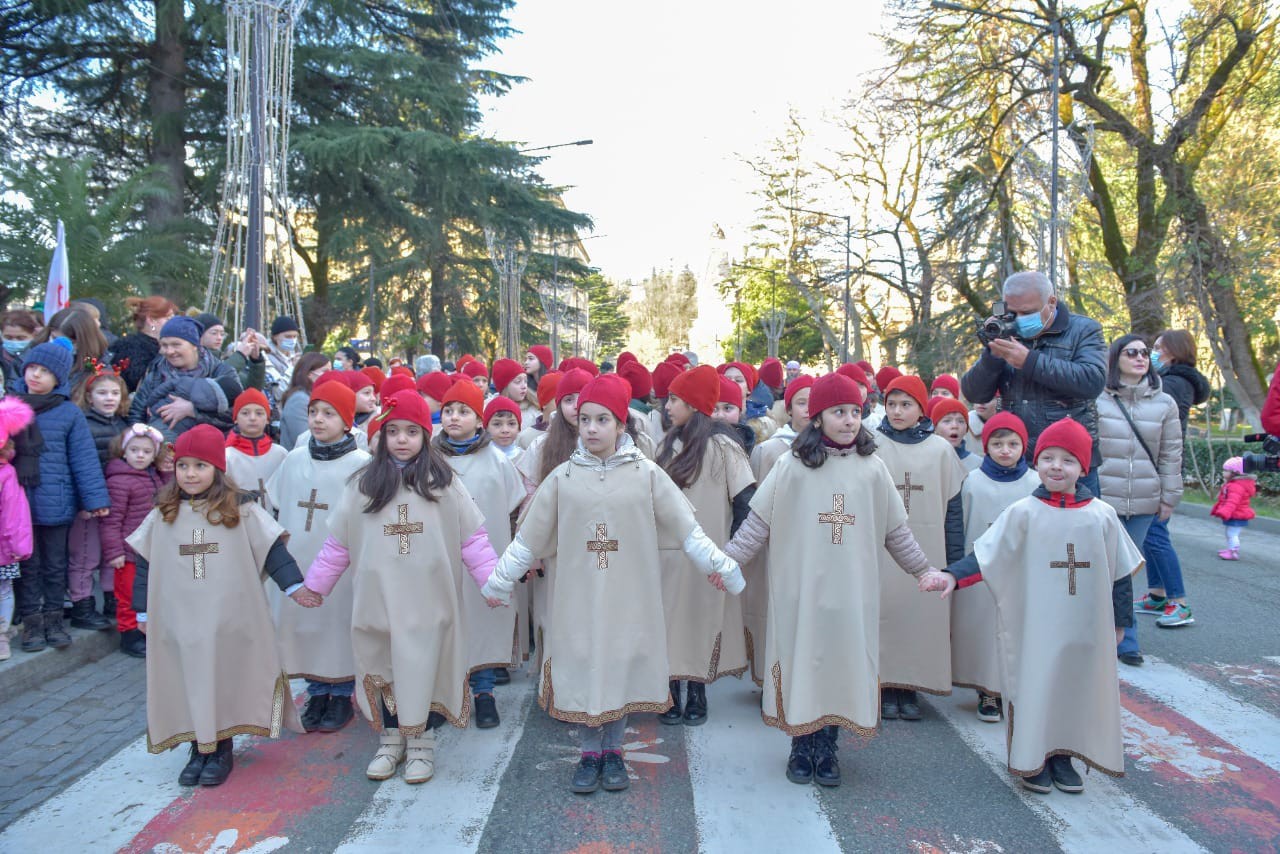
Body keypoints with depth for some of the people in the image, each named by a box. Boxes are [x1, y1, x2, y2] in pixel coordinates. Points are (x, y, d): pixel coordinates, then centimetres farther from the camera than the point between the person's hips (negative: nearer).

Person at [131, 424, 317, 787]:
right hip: (179, 622, 3)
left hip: (229, 621, -2)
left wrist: (294, 586, -6)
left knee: (226, 681, 5)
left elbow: (271, 550, -2)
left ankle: (221, 751, 18)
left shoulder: (240, 511, -3)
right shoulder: (162, 516, 6)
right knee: (188, 685, 8)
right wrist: (143, 610, 11)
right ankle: (198, 749, 22)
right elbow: (144, 564, 11)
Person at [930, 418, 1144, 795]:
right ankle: (1034, 760, 20)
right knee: (1035, 686, 3)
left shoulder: (1102, 515, 1)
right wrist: (952, 576, -21)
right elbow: (986, 554, -8)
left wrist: (1120, 621, 11)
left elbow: (1121, 571, 9)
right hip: (1036, 627, -2)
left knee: (1079, 687, 12)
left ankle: (1063, 757, 29)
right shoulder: (1023, 513, -6)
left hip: (1086, 629, 3)